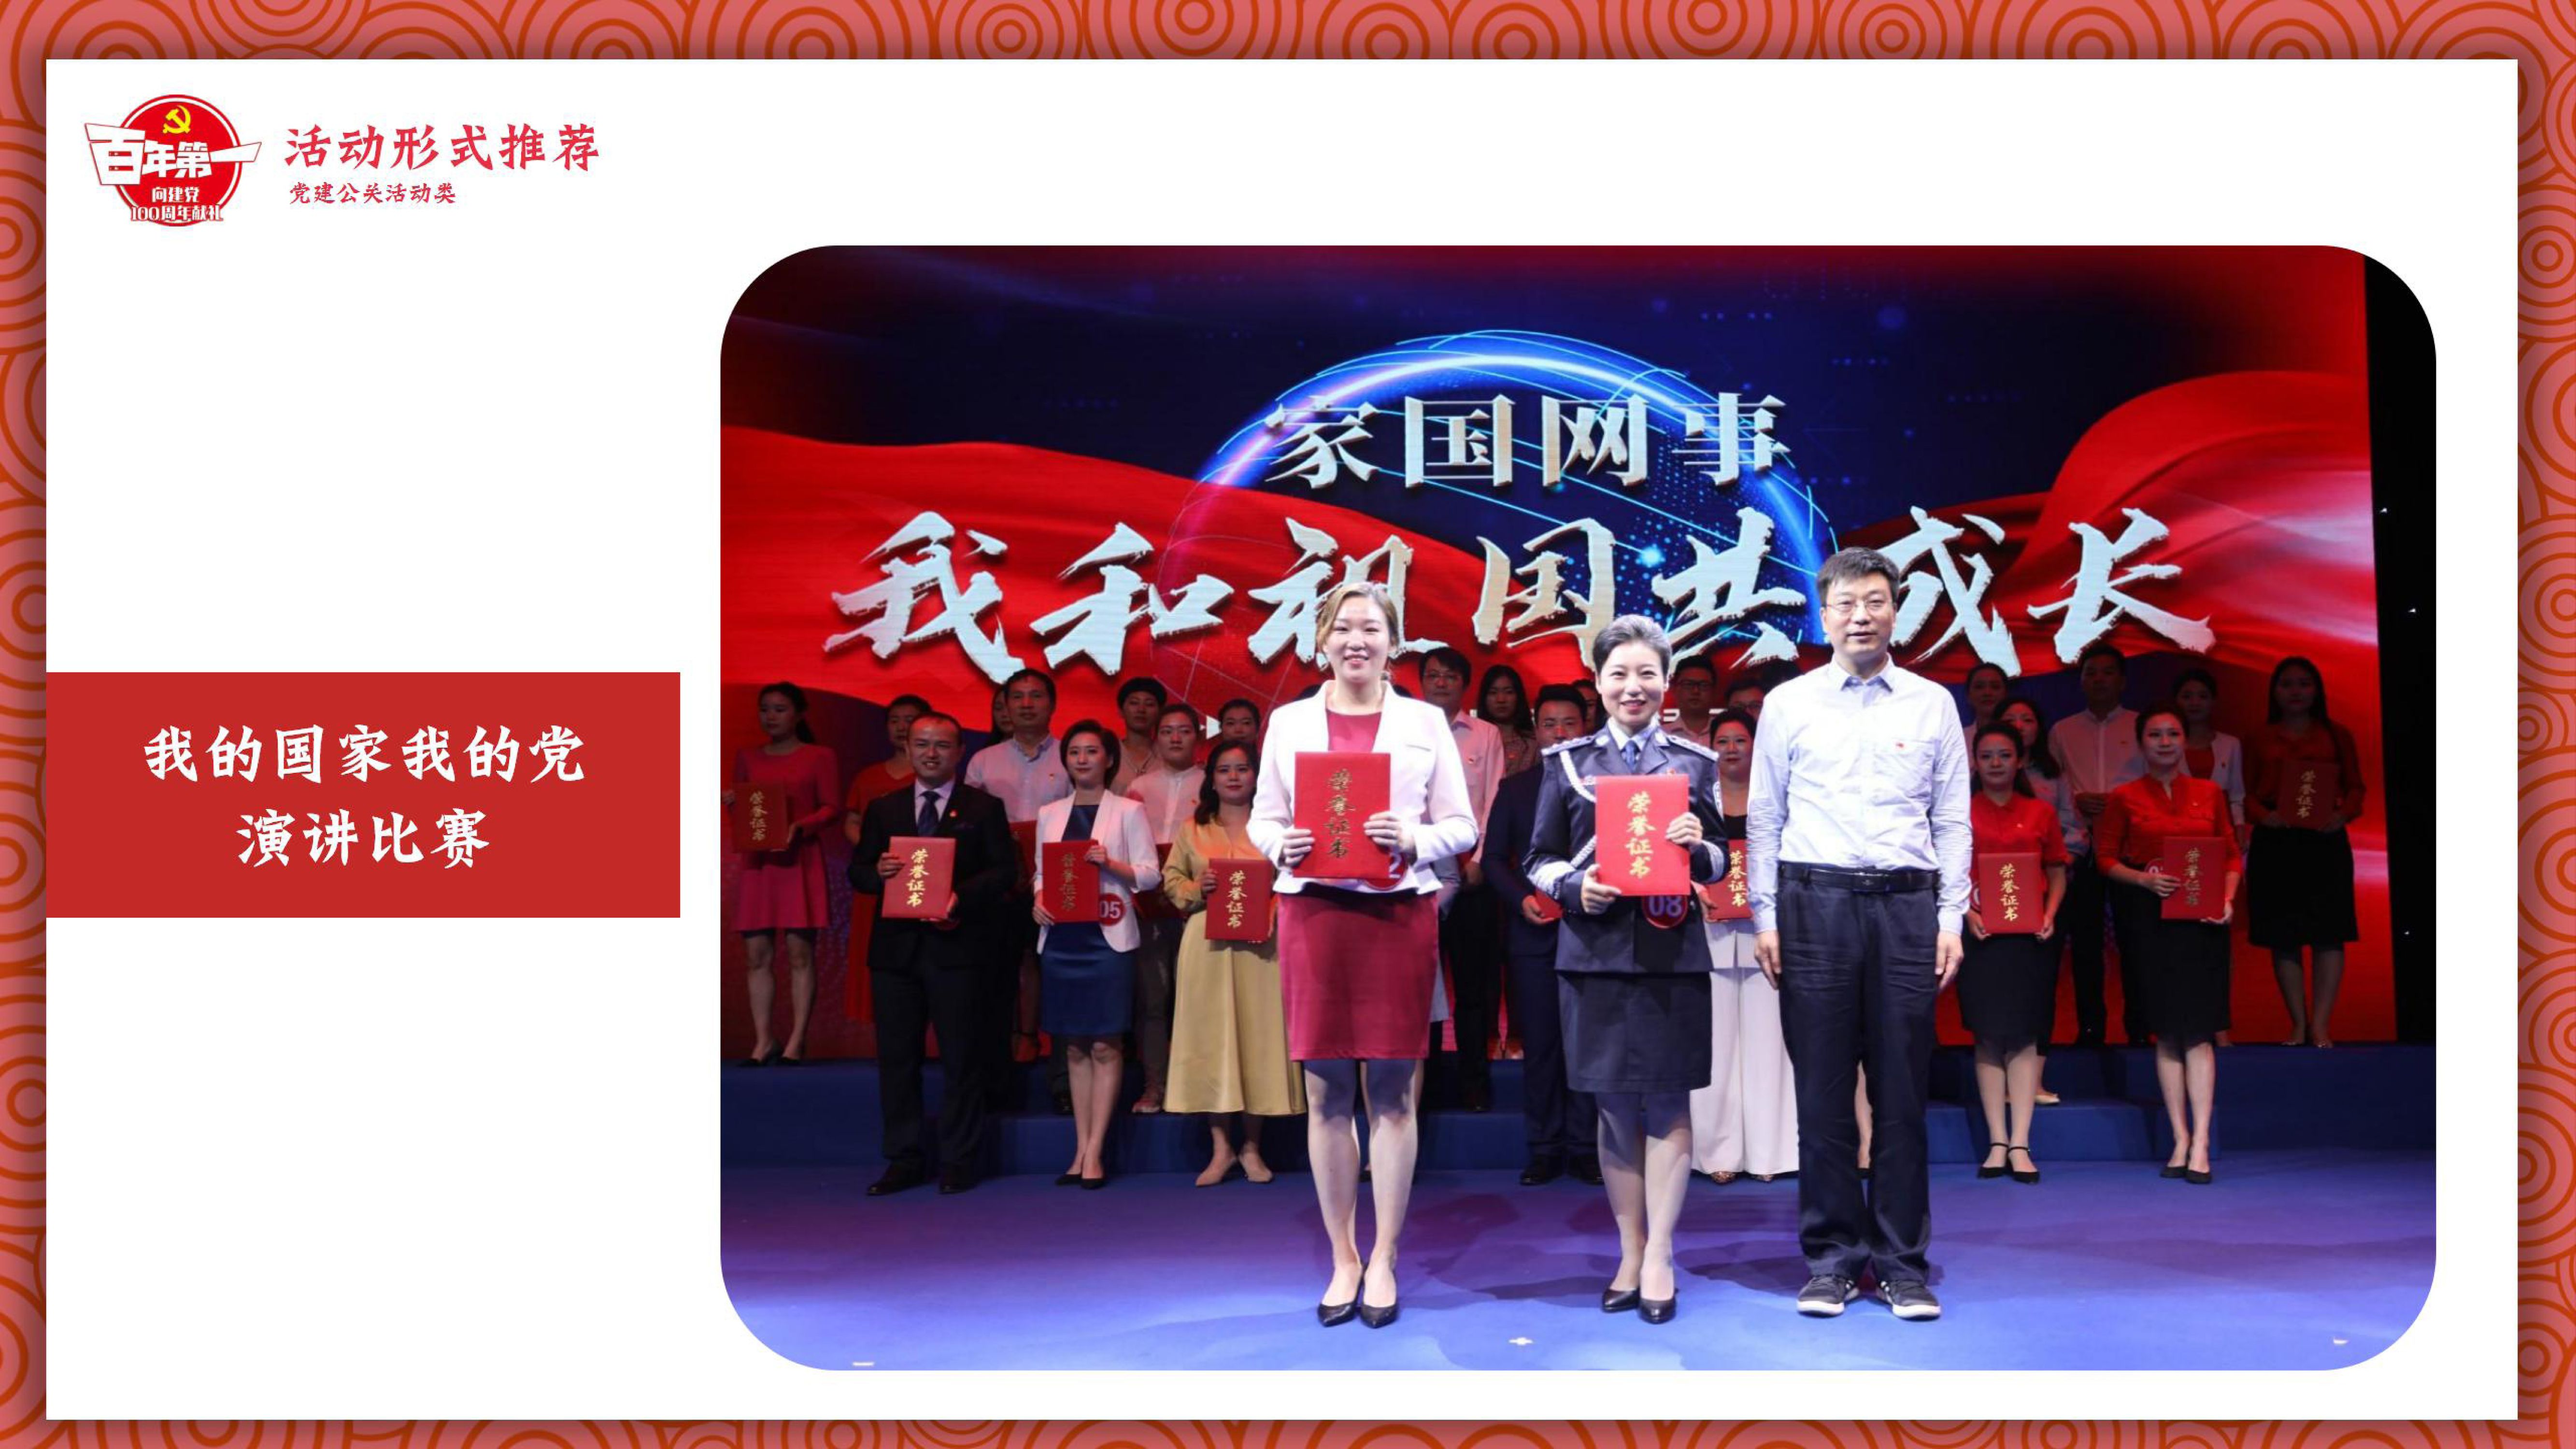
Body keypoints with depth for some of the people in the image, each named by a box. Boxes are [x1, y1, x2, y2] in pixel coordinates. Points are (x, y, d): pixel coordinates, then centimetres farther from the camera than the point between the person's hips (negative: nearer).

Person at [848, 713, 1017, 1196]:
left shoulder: (984, 808, 5)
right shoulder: (882, 809, 14)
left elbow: (1004, 871, -3)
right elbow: (857, 871, 11)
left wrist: (961, 897, -19)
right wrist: (878, 873, -12)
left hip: (958, 946, -3)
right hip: (896, 950, 3)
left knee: (961, 1059, 1)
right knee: (896, 1058, 6)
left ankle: (959, 1162, 9)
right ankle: (904, 1160, 14)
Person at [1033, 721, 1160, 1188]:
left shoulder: (1128, 811, 3)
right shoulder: (1049, 814, 14)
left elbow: (1150, 873, -2)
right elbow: (1040, 870, 15)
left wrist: (1110, 863, -17)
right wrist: (1038, 899, -5)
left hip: (1108, 936, -4)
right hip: (1061, 936, 4)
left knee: (1105, 1045, -4)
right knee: (1074, 1046, 7)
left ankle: (1094, 1152, -2)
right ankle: (1081, 1149, 10)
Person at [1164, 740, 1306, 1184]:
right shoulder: (1193, 828, 11)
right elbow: (1171, 879, 12)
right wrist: (1197, 889, -8)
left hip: (1259, 944, -1)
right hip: (1207, 943, 1)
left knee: (1257, 1032, 0)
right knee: (1210, 1033, 0)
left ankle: (1252, 1147, 10)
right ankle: (1220, 1147, 6)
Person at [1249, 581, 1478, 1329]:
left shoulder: (1426, 722, 8)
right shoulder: (1289, 722, 10)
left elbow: (1462, 827, 5)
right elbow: (1261, 817, 10)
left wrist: (1416, 840, -14)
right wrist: (1280, 846, -11)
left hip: (1400, 915, -1)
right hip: (1314, 913, 1)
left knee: (1392, 1091, 1)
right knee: (1326, 1092, 3)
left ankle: (1383, 1261, 10)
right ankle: (1343, 1260, 14)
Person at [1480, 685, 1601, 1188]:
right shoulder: (1514, 789, 12)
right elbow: (1493, 858, 9)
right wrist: (1522, 898, -7)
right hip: (1533, 934, 1)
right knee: (1539, 1044, 2)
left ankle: (1584, 1148, 7)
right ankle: (1544, 1149, 8)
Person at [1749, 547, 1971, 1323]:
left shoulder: (1932, 704, 10)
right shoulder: (1789, 704, 7)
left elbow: (1953, 820, 9)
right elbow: (1763, 818, 8)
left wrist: (1951, 920, 2)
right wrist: (1765, 918, 1)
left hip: (1907, 905, 1)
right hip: (1815, 901, 0)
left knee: (1903, 1091, 2)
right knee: (1822, 1089, 2)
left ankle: (1903, 1262, 11)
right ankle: (1831, 1258, 10)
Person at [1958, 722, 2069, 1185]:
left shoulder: (2040, 813, 9)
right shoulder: (1961, 813, 5)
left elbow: (2058, 873, 10)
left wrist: (2050, 915, -5)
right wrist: (1967, 912, -11)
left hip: (2031, 934, 1)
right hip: (1980, 934, -1)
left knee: (2025, 1036, -1)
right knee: (1989, 1036, 1)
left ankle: (2020, 1144, 1)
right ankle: (1997, 1142, 8)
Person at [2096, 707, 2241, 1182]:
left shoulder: (2209, 794, 10)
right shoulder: (2124, 799, 5)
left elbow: (2231, 854, 11)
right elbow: (2106, 858, 4)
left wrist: (2228, 899, -5)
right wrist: (2144, 879, -13)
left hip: (2203, 918, 1)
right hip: (2152, 918, 0)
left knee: (2199, 1028, -5)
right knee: (2167, 1030, 2)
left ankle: (2201, 1143, -6)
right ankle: (2181, 1139, 9)